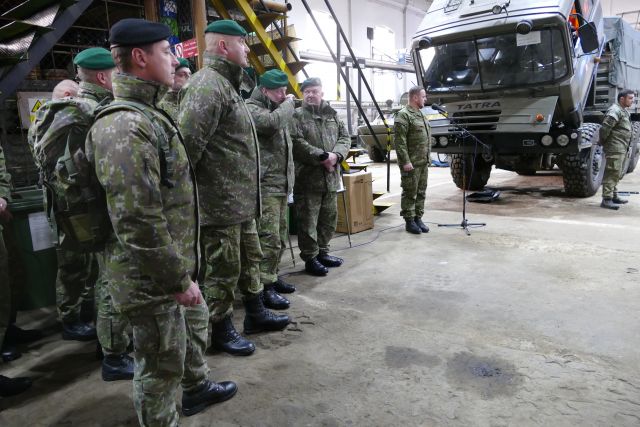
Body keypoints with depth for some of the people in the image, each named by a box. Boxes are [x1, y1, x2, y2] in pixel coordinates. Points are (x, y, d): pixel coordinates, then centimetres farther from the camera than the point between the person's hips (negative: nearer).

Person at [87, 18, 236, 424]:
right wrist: (178, 279, -20)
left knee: (195, 323, 29)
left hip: (175, 265, 11)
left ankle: (198, 386, 52)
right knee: (162, 364, 7)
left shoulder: (149, 114, 11)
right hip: (153, 278, -11)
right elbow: (139, 222, -28)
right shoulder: (124, 127, -24)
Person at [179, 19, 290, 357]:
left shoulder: (227, 84, 18)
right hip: (220, 202, -10)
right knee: (223, 269, 4)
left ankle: (255, 314, 36)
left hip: (242, 200, 10)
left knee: (250, 259, 20)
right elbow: (188, 142, -26)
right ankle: (221, 330, 21)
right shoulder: (208, 85, -17)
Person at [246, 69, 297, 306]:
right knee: (268, 238, -11)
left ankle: (271, 276, 28)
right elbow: (271, 122, -29)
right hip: (265, 184, -10)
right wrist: (289, 103, -13)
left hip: (281, 184, 10)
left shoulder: (275, 108, 22)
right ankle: (264, 287, -4)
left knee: (279, 236, 16)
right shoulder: (252, 109, -9)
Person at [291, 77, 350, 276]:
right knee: (308, 221, -1)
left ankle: (322, 252, 30)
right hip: (307, 177, -6)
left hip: (330, 177, 6)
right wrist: (322, 157, -20)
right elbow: (297, 143, -17)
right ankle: (310, 258, 11)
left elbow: (345, 137, 10)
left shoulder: (332, 115, 14)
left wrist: (336, 155, -11)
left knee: (328, 218, 15)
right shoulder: (297, 116, -5)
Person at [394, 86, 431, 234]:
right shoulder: (403, 115, -11)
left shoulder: (420, 114, 18)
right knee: (410, 193, -1)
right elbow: (399, 141, -18)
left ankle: (418, 218, 22)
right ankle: (409, 221, 8)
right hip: (411, 163, -9)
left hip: (423, 163, 9)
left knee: (421, 192, 12)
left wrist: (428, 158, 18)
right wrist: (405, 161, -22)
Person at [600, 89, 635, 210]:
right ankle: (607, 199, -12)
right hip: (615, 148, -11)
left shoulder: (623, 111, 19)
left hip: (621, 149, 11)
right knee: (612, 173, -12)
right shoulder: (615, 111, -15)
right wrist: (603, 141, -12)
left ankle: (614, 196, 28)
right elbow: (605, 128, -24)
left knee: (616, 174, 18)